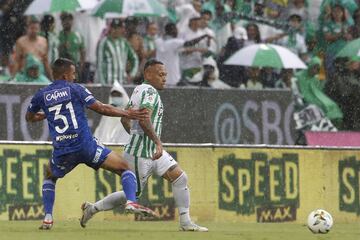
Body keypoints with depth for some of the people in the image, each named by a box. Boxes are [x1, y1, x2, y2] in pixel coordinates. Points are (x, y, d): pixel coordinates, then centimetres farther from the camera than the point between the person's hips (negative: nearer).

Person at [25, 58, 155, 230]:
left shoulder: (41, 95, 10)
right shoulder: (75, 89, 2)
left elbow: (29, 117, 27)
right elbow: (101, 108, -2)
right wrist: (127, 114, 5)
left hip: (61, 151, 3)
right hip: (86, 145, -3)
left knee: (49, 177, 32)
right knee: (124, 168, 3)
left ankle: (47, 218, 18)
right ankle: (131, 201, -22)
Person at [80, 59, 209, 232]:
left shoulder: (138, 90, 15)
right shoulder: (149, 91, -15)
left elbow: (125, 120, 22)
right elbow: (144, 120, -29)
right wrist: (157, 142, -30)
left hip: (152, 152, 10)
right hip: (140, 153, -10)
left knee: (180, 178, 1)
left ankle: (185, 223, 2)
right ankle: (93, 208, 14)